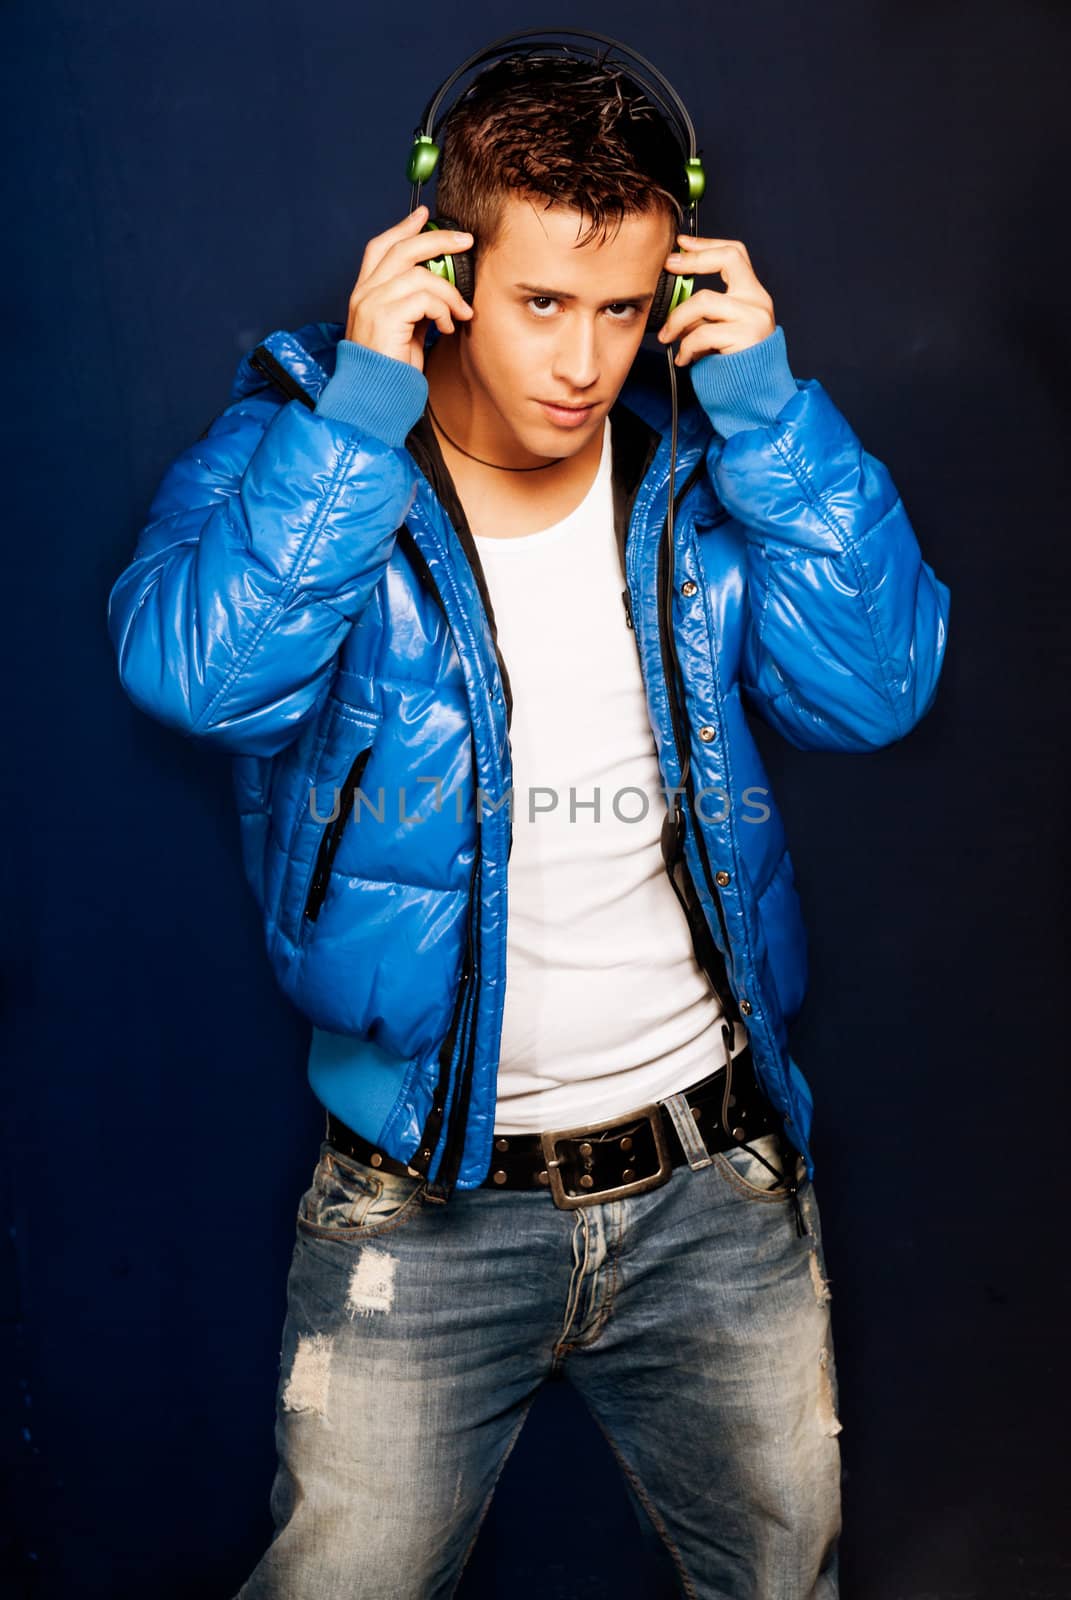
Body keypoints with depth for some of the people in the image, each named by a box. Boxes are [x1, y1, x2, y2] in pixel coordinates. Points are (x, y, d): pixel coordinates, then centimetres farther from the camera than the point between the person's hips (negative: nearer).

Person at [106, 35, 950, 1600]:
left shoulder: (710, 473, 0)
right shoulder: (294, 454, -6)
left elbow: (876, 687, -12)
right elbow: (196, 671, -25)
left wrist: (764, 395, -15)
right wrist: (363, 394, -24)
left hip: (716, 1177, 3)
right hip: (423, 1199, -2)